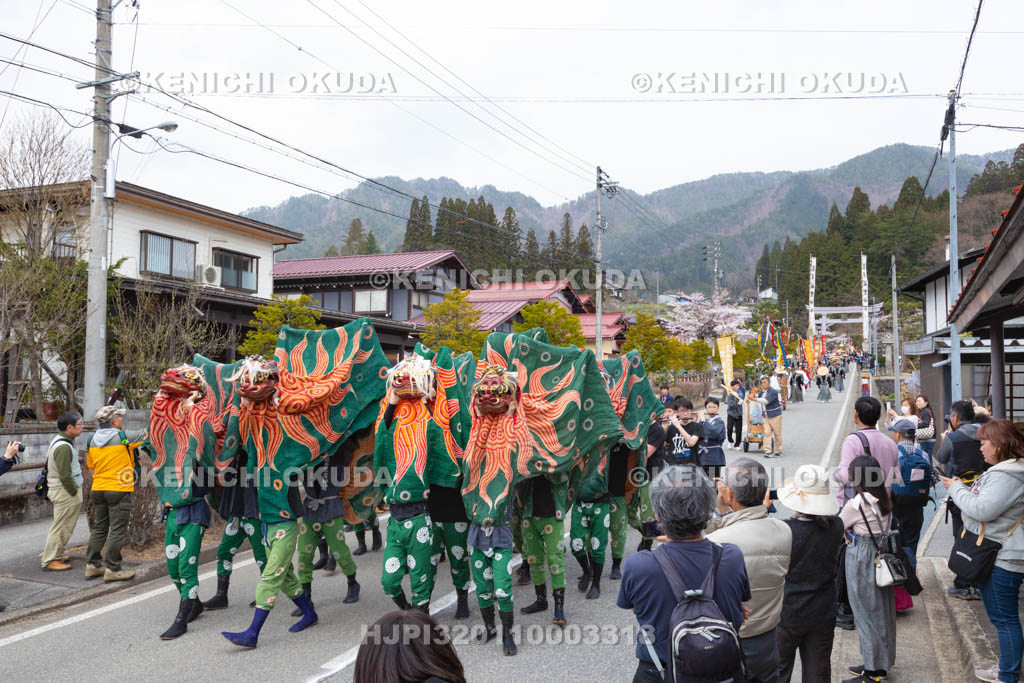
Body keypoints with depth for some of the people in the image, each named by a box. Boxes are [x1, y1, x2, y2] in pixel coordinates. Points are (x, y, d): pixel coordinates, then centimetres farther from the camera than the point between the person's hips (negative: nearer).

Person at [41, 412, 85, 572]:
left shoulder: (58, 441, 10)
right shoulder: (64, 447, -23)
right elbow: (65, 476, -24)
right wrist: (74, 492, -15)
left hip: (62, 490, 10)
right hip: (65, 492, -10)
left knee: (61, 526, 20)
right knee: (61, 527, -2)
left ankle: (54, 555, 29)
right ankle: (50, 561, 4)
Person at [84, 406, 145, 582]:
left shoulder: (92, 440, 6)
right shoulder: (124, 437, -12)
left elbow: (89, 464, 17)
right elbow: (147, 433, -3)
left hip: (98, 489, 6)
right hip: (119, 489, -6)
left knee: (99, 528, 16)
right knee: (117, 530, -1)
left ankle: (92, 565, 21)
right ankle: (112, 569, 1)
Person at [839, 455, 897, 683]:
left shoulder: (857, 504, -22)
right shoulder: (885, 498, -1)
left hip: (862, 561, -7)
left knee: (867, 613, 4)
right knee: (882, 611, 17)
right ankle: (882, 663, 31)